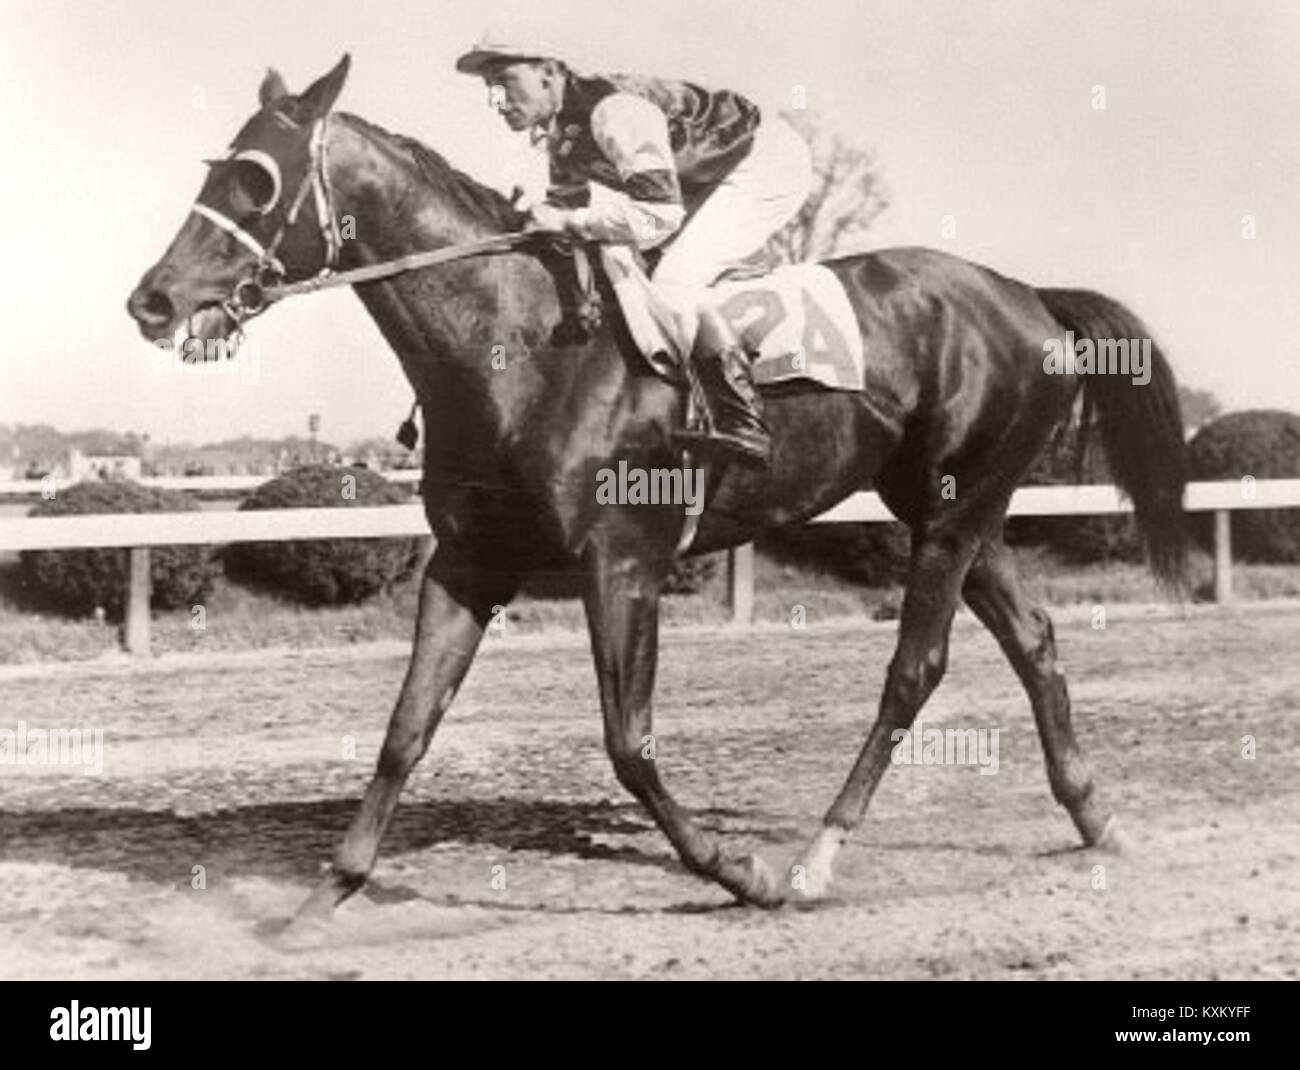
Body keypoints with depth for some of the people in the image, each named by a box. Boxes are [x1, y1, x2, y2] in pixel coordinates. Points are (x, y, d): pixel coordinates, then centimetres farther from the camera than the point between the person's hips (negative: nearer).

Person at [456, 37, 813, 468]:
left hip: (770, 162, -10)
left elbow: (660, 213, -38)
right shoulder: (561, 132, 2)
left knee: (674, 282, -23)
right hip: (711, 179, 10)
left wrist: (566, 221, -32)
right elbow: (568, 202, 16)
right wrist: (533, 219, -5)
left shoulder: (613, 109, -30)